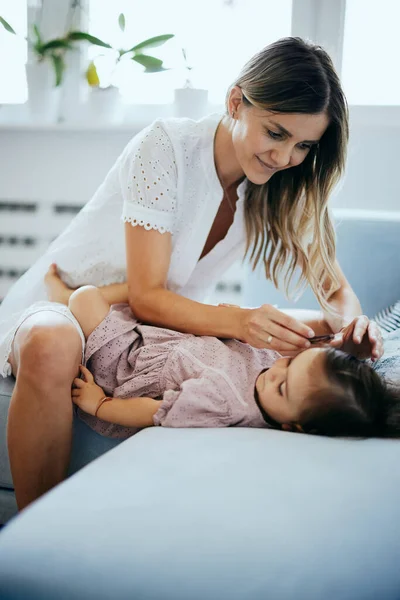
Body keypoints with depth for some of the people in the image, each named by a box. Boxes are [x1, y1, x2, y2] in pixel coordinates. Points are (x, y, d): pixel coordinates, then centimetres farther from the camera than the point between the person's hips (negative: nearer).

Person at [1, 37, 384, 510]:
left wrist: (351, 322, -25)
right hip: (62, 299, -4)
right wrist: (238, 322, -42)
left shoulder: (284, 191, -4)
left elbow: (336, 289, 0)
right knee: (52, 349, -40)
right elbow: (146, 297, -25)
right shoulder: (167, 146, -21)